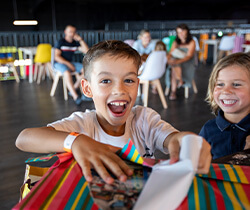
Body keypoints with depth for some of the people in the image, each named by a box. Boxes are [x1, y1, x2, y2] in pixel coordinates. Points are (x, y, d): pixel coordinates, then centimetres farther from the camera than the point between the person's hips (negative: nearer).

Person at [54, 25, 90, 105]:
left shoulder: (75, 43, 8)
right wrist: (68, 64, -19)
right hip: (59, 63, -6)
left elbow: (87, 51, 0)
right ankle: (75, 96, -42)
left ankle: (74, 88, -8)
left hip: (70, 62, 6)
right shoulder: (61, 42, -6)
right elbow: (57, 57, -12)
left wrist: (80, 40, -6)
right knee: (67, 73, -38)